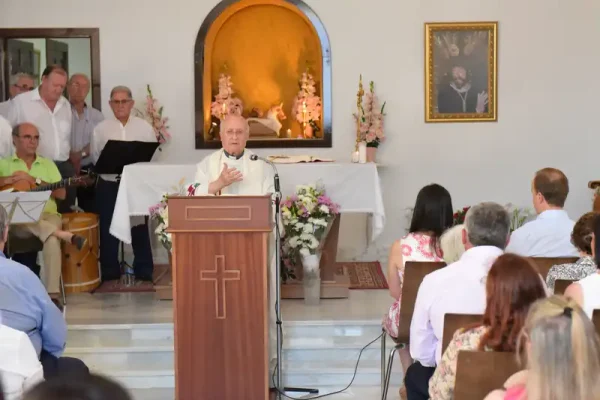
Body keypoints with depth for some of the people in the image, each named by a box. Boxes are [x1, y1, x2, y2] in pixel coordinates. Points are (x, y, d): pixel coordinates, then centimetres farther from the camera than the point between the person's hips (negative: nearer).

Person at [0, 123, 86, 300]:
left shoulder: (47, 164, 22)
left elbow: (61, 193, 9)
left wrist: (34, 180, -1)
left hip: (47, 215, 1)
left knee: (52, 239, -34)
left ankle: (52, 293, -36)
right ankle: (65, 235, -41)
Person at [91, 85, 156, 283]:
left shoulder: (145, 127, 4)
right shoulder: (101, 128, 6)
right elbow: (94, 157, 2)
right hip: (108, 185, 1)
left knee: (140, 229, 3)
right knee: (108, 230, 4)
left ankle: (144, 273, 11)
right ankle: (110, 274, 14)